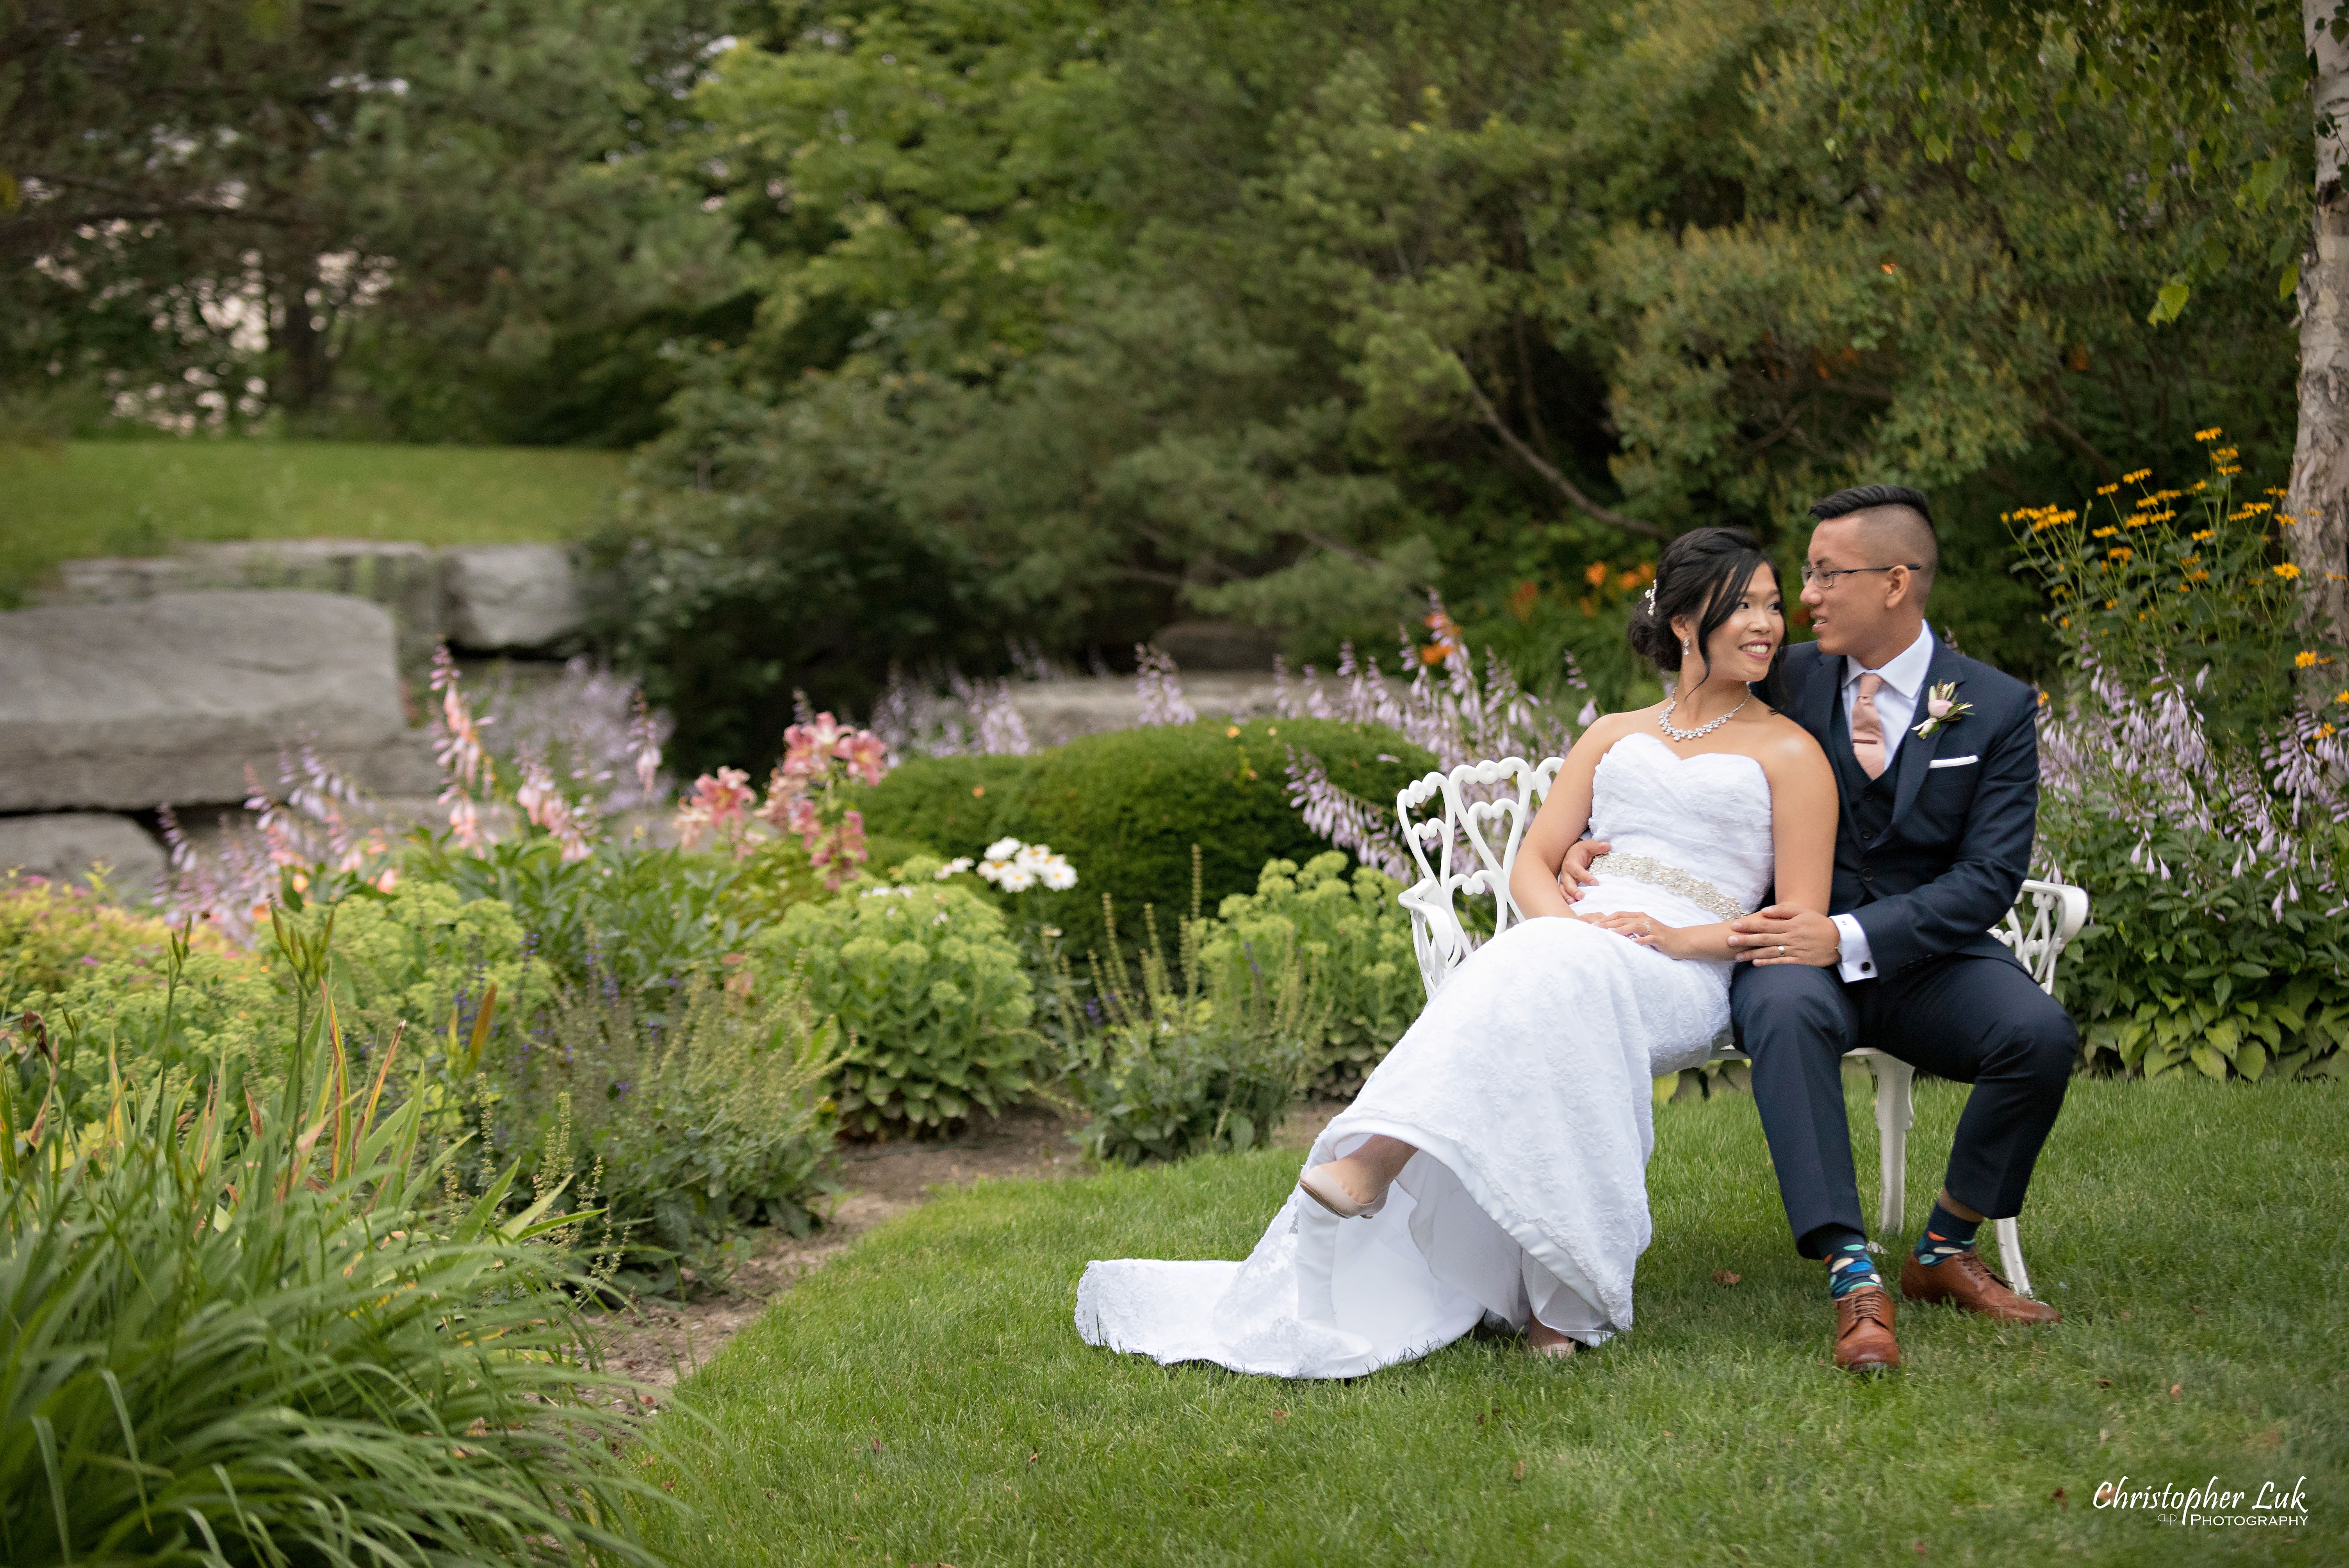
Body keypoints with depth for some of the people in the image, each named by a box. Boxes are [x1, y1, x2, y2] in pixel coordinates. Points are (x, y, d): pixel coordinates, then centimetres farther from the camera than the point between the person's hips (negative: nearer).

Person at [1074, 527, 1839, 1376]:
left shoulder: (1789, 752, 13)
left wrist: (1682, 938, -12)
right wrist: (1566, 924, -7)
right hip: (1567, 949, 3)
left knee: (1543, 987, -38)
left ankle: (1380, 1160, -48)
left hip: (1678, 982, -3)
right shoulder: (1614, 735, 25)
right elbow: (1532, 861, 16)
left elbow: (1802, 929, 4)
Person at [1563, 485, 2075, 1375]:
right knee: (1785, 1011, -36)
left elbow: (1990, 877, -8)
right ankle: (1853, 1278, -39)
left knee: (2040, 1034, -29)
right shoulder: (1788, 682, 6)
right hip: (1800, 947, 0)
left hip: (1927, 956, 0)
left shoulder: (1997, 709, 1)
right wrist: (1603, 841, -5)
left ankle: (1946, 1251, -5)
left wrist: (1849, 935, -22)